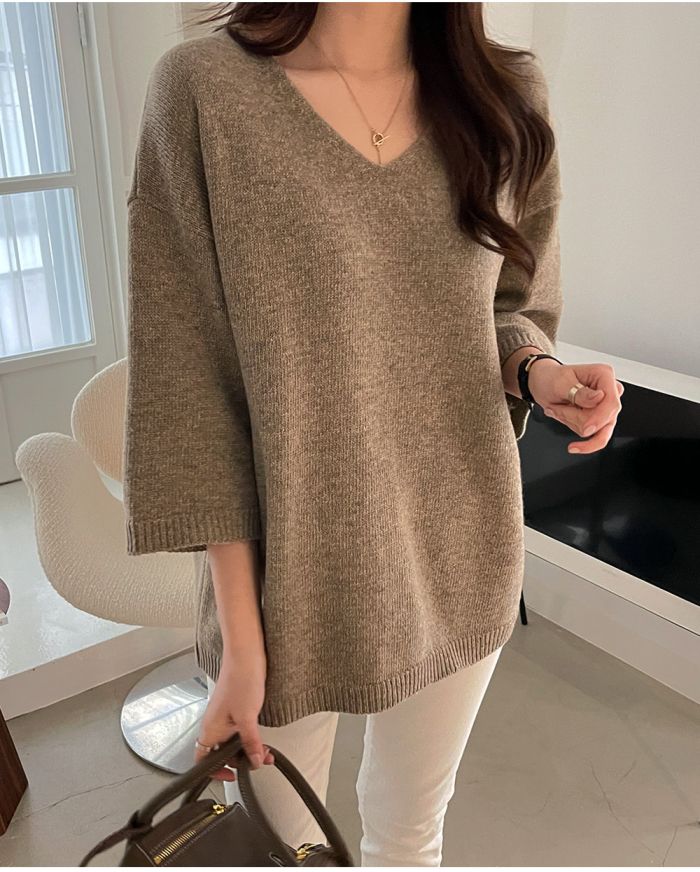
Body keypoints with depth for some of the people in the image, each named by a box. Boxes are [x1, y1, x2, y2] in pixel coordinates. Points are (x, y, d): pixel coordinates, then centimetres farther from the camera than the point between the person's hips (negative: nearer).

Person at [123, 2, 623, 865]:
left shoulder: (507, 94, -1)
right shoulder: (203, 88, -12)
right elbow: (189, 379, -12)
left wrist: (539, 370, -14)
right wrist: (239, 633, -12)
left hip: (459, 560, 3)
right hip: (289, 569, -2)